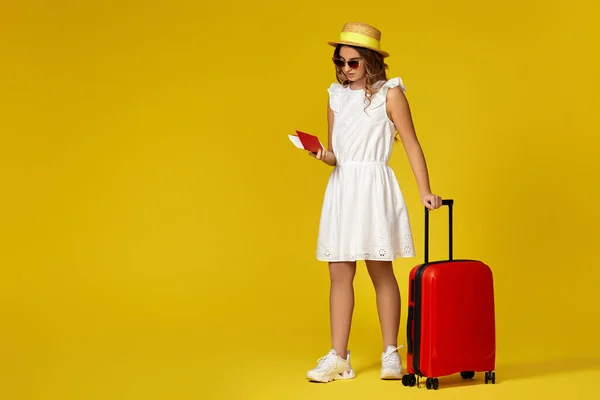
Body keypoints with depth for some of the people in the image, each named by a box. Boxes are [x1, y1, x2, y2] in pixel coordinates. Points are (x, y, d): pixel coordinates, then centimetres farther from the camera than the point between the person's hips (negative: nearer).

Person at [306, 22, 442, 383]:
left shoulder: (389, 93, -1)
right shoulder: (336, 96, 12)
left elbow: (412, 145, -2)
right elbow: (335, 154, 14)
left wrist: (426, 191, -8)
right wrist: (322, 155, -9)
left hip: (374, 186, -5)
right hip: (341, 187, 5)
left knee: (381, 272, 2)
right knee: (339, 273, 3)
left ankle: (391, 355, 12)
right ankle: (338, 358, 7)